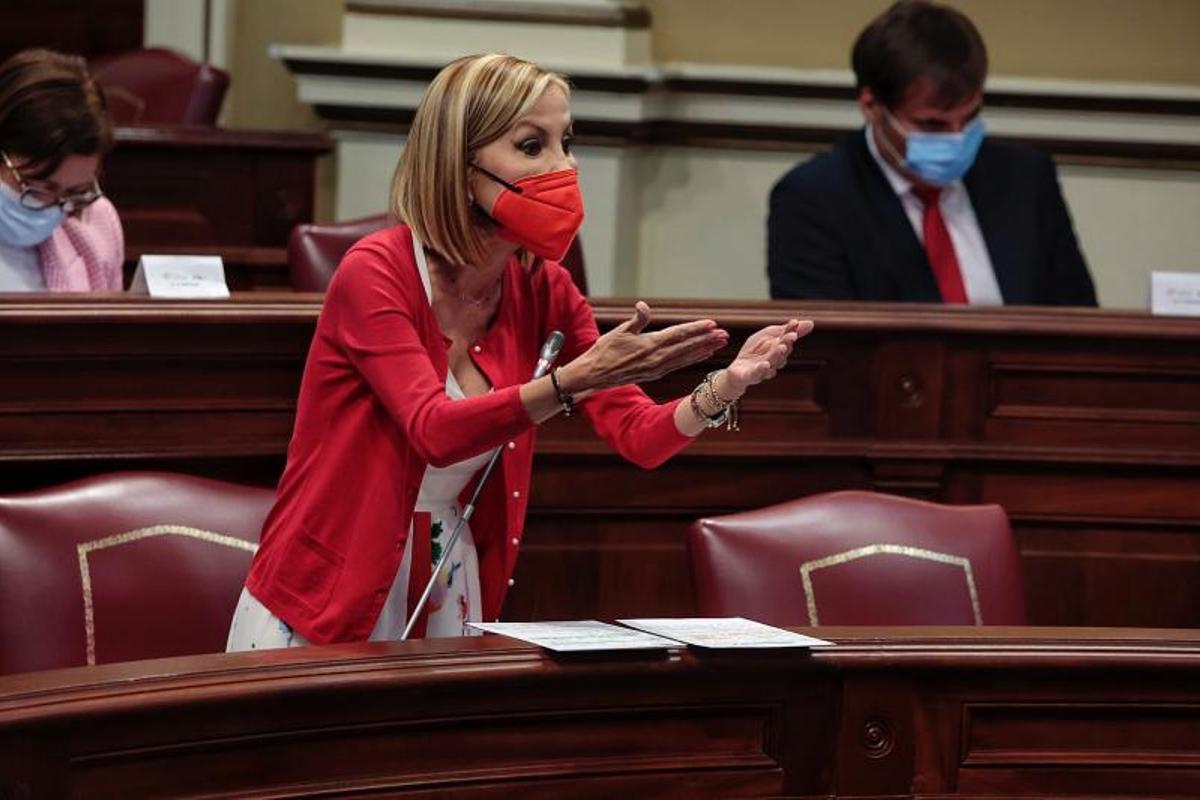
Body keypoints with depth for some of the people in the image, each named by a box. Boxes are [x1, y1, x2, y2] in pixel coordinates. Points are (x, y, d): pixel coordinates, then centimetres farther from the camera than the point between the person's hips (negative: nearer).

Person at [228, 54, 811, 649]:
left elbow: (638, 437, -5)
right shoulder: (375, 273, -16)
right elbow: (434, 431, -28)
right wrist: (577, 378, -40)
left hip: (448, 607, 5)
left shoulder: (543, 290, 1)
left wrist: (724, 387, -25)